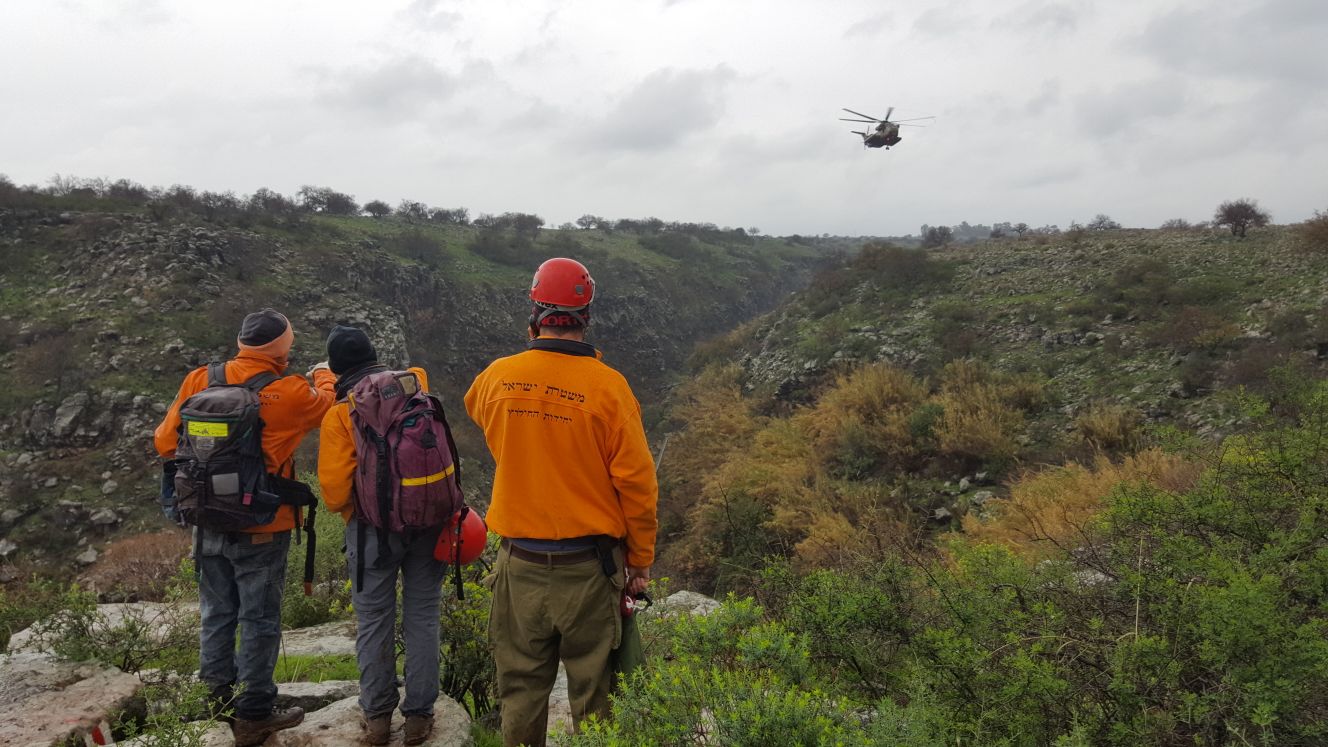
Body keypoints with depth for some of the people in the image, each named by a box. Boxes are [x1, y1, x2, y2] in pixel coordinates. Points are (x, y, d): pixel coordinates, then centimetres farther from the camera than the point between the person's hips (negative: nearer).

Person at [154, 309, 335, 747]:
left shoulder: (199, 380, -4)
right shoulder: (289, 393, -16)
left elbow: (165, 441, 2)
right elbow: (326, 404, 5)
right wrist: (324, 375, 26)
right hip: (261, 529, -5)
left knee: (216, 615, 19)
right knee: (259, 621, 7)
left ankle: (217, 703, 32)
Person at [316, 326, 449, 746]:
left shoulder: (339, 415, -8)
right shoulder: (415, 386, 1)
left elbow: (334, 488, -11)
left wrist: (343, 509, 7)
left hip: (373, 527, -2)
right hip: (427, 521, 3)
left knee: (374, 622, 12)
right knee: (422, 618, 10)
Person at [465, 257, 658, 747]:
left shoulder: (498, 377, -5)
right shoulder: (607, 386, -14)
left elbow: (474, 406, 22)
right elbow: (636, 481, -11)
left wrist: (535, 351, 16)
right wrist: (640, 561, 0)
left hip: (521, 563, 3)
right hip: (588, 565, -3)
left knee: (521, 687, 16)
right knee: (591, 687, 11)